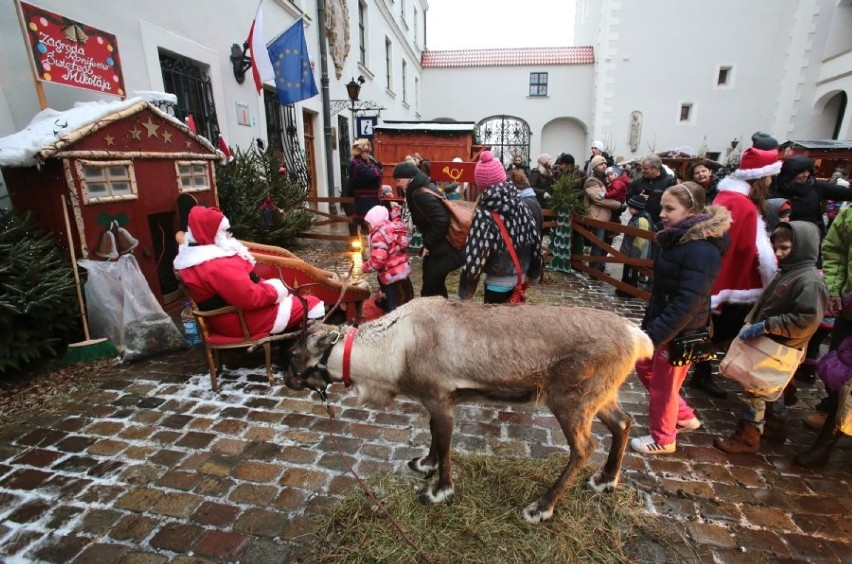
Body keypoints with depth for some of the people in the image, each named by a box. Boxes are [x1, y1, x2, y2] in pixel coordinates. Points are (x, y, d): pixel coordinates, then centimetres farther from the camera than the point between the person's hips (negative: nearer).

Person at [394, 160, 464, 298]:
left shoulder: (420, 194, -20)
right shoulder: (422, 189, 11)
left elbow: (441, 221, -28)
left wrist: (428, 244, -18)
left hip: (443, 249, -10)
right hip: (440, 246, 10)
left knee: (430, 290, -3)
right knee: (435, 286, 20)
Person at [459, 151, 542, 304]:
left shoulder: (484, 213, -20)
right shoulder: (519, 202, -3)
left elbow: (475, 255, -23)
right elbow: (535, 239, 3)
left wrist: (466, 290, -11)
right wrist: (534, 274, 16)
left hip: (498, 283, -5)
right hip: (520, 278, 6)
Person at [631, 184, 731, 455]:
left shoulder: (702, 250, -25)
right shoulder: (679, 239, 5)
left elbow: (687, 303, -29)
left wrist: (654, 335, -28)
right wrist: (649, 325, 15)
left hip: (680, 332, -9)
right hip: (661, 321, 9)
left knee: (663, 386, 8)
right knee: (645, 369, 23)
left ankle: (663, 440, 32)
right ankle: (685, 417, 41)